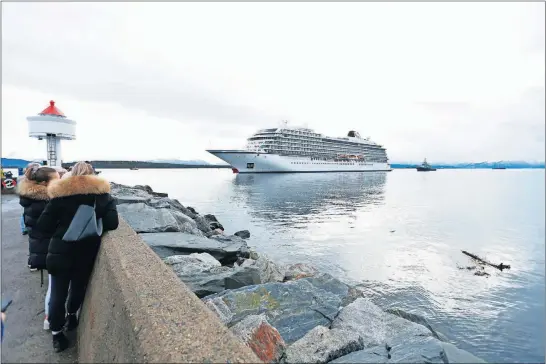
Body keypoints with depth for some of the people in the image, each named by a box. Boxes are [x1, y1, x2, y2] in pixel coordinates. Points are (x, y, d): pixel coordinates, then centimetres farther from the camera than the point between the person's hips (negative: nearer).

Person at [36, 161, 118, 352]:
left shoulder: (60, 193, -5)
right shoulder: (101, 193, -8)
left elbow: (44, 224, -5)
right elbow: (112, 223, -17)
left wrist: (61, 228, 13)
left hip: (60, 251, 1)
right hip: (86, 253, 0)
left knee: (58, 293, 14)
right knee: (79, 287, 24)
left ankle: (56, 334, 26)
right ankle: (71, 315, 46)